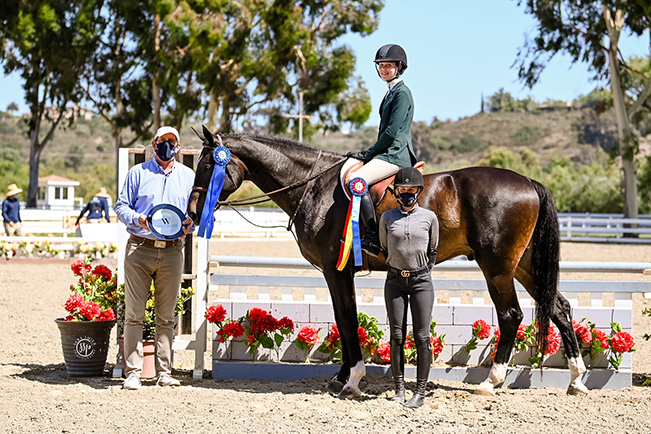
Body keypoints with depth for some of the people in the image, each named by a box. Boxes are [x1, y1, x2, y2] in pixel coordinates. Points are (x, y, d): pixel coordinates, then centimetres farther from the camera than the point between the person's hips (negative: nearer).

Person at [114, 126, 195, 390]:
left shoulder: (188, 176, 13)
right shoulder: (138, 173, 6)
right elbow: (121, 206, 6)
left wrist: (189, 225, -7)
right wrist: (137, 219, -14)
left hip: (172, 251, 2)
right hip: (139, 249, -2)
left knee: (166, 316, 5)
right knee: (134, 313, -4)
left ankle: (164, 372, 10)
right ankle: (133, 372, -1)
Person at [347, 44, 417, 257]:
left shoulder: (402, 93, -11)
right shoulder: (391, 92, 20)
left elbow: (392, 132, -17)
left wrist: (369, 153, -10)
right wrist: (369, 153, 15)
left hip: (396, 155, -11)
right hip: (389, 153, 11)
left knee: (357, 179, -28)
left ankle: (372, 238, -29)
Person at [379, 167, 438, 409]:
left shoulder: (429, 217, 2)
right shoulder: (387, 218, 4)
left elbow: (433, 250, 12)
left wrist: (423, 271, 11)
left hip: (421, 280, -1)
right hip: (395, 280, 1)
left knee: (421, 336, -3)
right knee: (397, 336, 2)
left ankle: (421, 391, 3)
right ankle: (399, 389, 11)